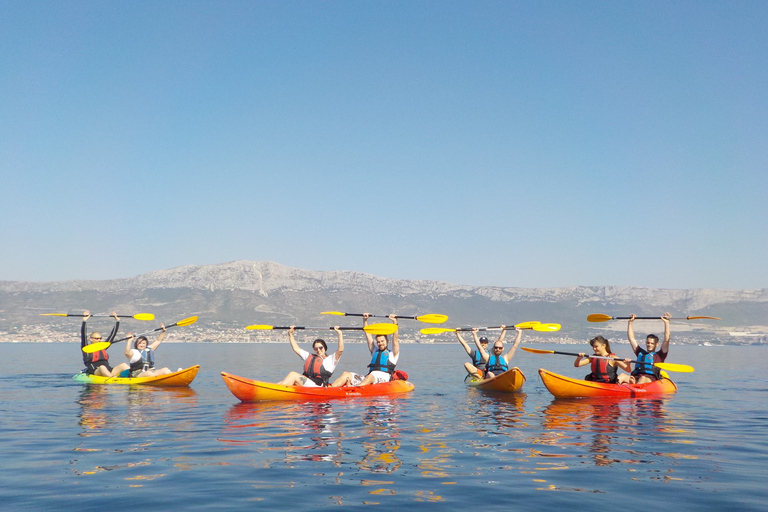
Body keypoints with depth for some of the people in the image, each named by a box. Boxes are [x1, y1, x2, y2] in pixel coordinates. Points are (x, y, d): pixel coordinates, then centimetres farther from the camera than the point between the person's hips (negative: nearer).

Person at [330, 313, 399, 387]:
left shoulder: (392, 354, 15)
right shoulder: (375, 351, 30)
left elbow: (395, 339, 1)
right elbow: (368, 335, 28)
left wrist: (395, 322, -7)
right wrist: (365, 320, 23)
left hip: (383, 380, -6)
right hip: (368, 378, 6)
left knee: (371, 376, -39)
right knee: (346, 374, -12)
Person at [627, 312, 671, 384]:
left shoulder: (659, 355, 20)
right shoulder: (640, 353, 31)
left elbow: (666, 340, 10)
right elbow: (631, 338, 33)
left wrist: (666, 323, 9)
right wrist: (630, 322, 32)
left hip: (650, 379, -3)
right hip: (635, 378, 3)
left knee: (643, 378, -39)